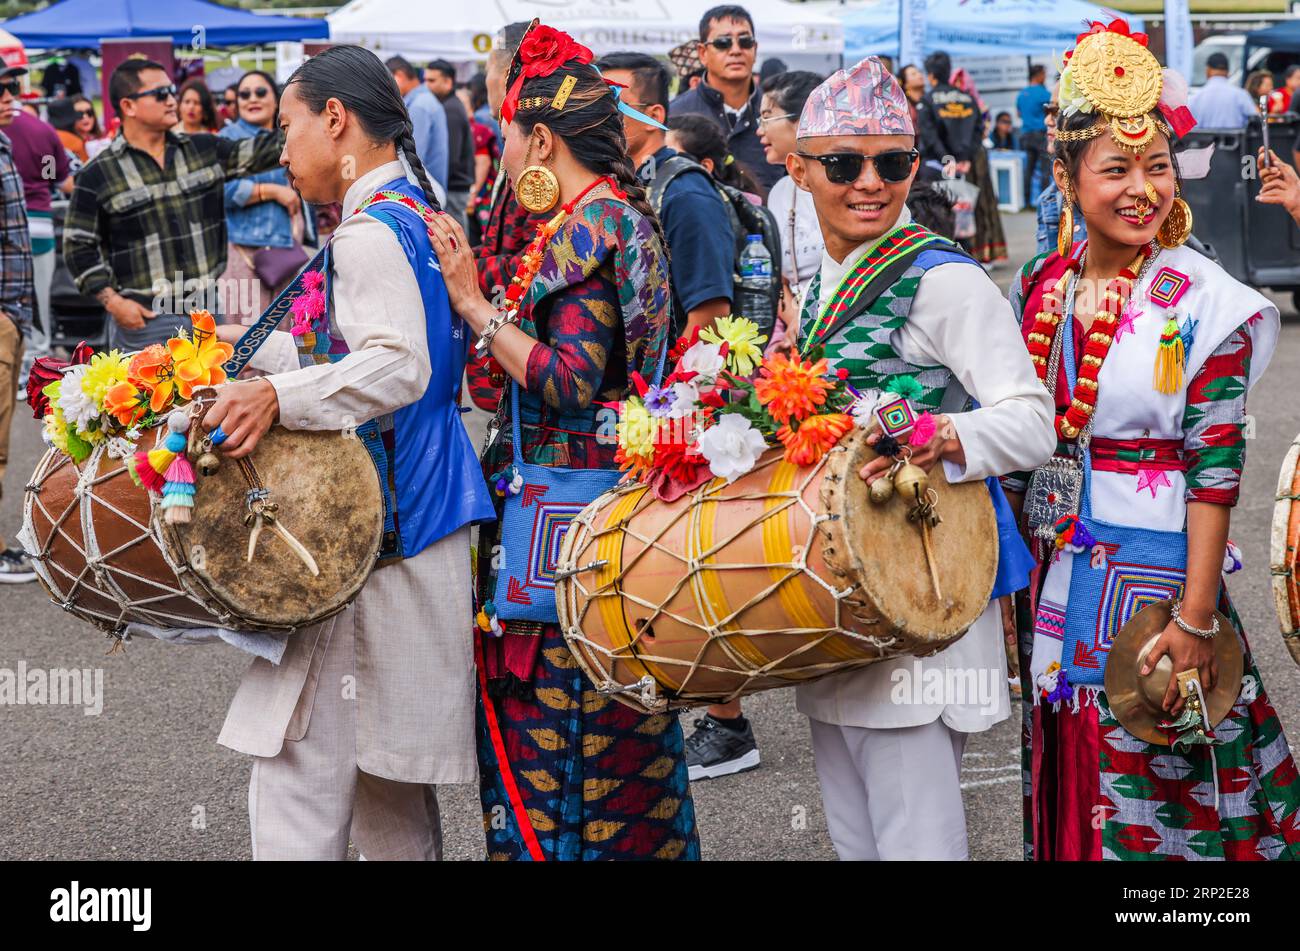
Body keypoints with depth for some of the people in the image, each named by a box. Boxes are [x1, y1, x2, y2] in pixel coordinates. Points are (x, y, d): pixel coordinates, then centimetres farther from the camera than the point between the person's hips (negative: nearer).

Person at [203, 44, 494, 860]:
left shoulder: (369, 233, -15)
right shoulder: (415, 212, 14)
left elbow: (398, 367, -27)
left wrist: (277, 395, -36)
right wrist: (258, 351, 22)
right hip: (418, 510, 10)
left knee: (300, 768, -6)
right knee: (384, 764, 19)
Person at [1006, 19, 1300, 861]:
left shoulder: (1204, 303, -12)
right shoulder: (1039, 287, 3)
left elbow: (1216, 468, -14)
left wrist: (1195, 618, -18)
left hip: (1155, 566, -5)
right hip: (1053, 571, 5)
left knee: (1150, 772, 5)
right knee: (1069, 765, 16)